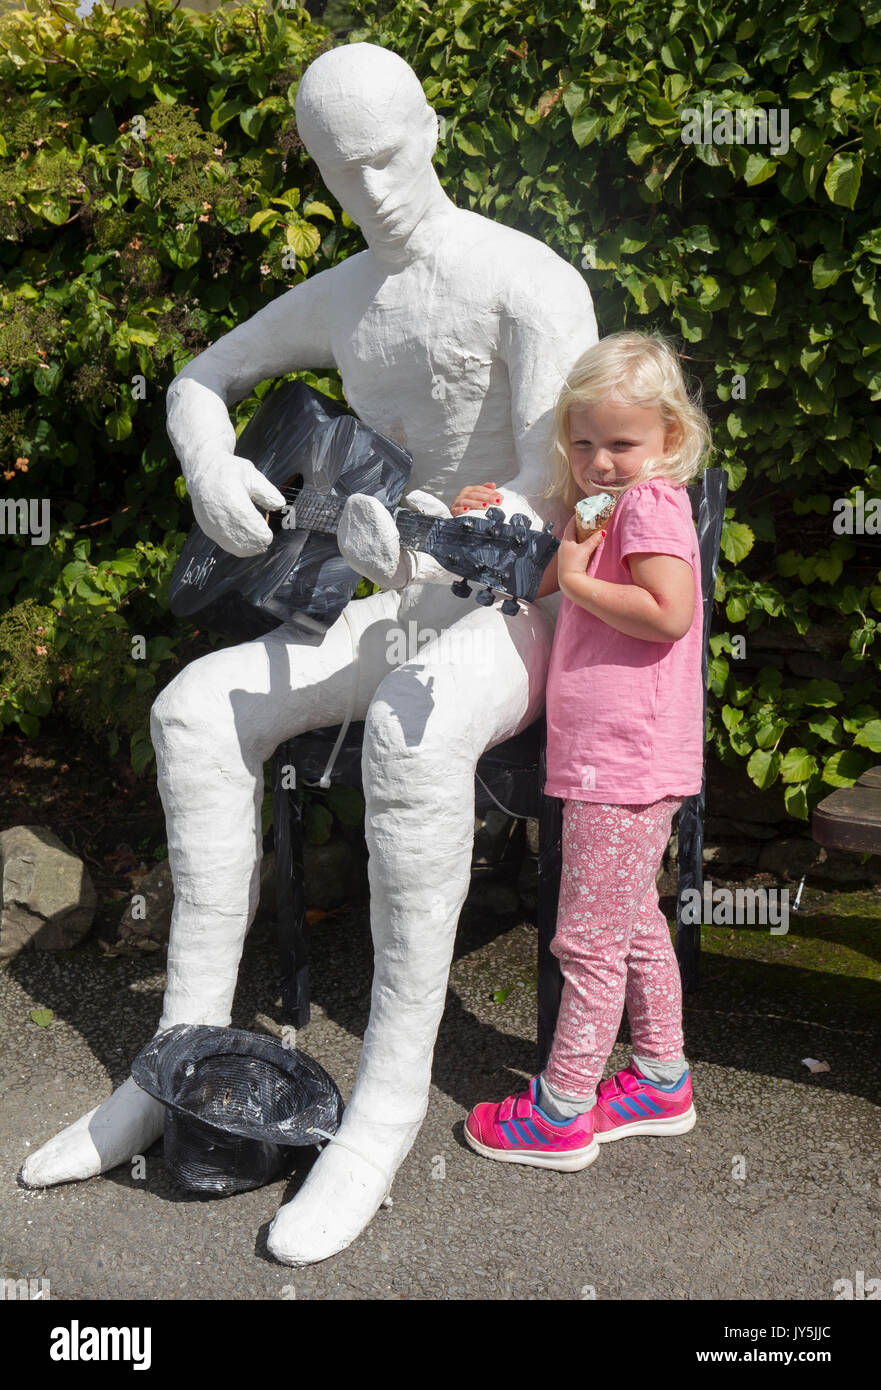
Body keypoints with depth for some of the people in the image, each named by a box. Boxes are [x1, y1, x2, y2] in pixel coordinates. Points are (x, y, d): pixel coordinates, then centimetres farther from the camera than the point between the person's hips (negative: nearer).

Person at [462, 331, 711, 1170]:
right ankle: (662, 1082, 33)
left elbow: (667, 613, -25)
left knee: (590, 939, -1)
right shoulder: (607, 506, 18)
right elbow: (538, 583, 26)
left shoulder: (650, 503, -12)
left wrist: (578, 579, -16)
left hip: (623, 762, -10)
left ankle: (560, 1113, 11)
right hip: (608, 759, 10)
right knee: (633, 924, 19)